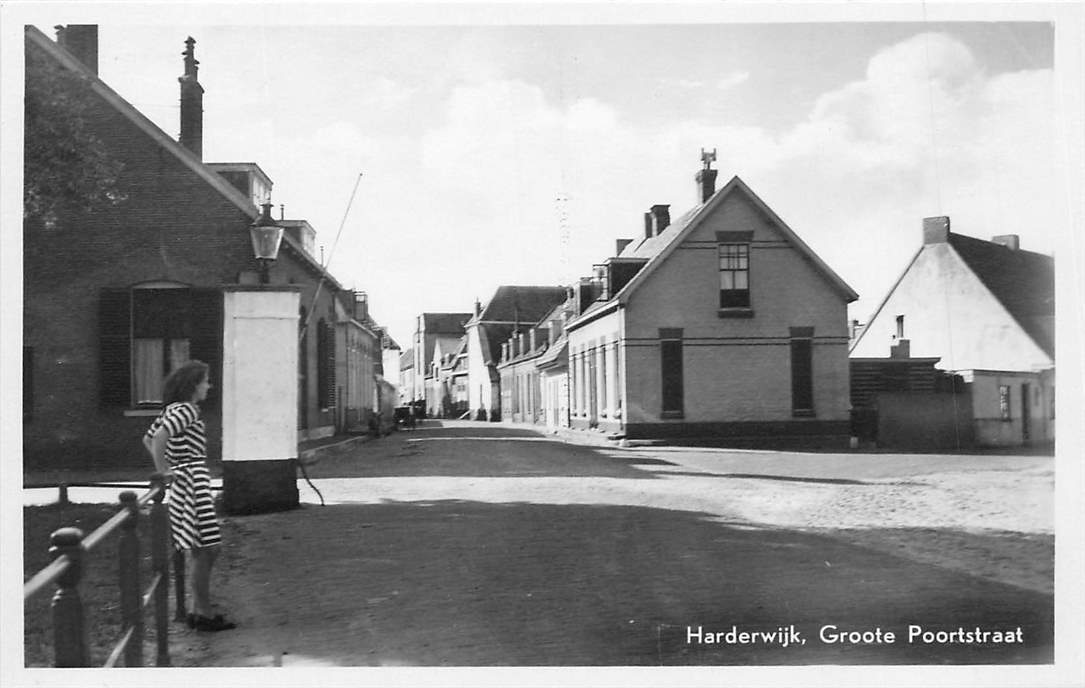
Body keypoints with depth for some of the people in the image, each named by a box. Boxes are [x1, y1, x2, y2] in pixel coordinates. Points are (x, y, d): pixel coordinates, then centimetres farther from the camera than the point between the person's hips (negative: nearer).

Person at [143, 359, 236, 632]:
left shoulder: (171, 410, 16)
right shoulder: (186, 410, -13)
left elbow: (148, 439, 24)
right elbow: (159, 438, -27)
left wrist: (167, 467, 17)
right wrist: (163, 471, -17)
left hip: (183, 481, 10)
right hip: (193, 480, -10)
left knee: (200, 550, 15)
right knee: (206, 549, -5)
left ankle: (199, 610, 21)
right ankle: (204, 614, 0)